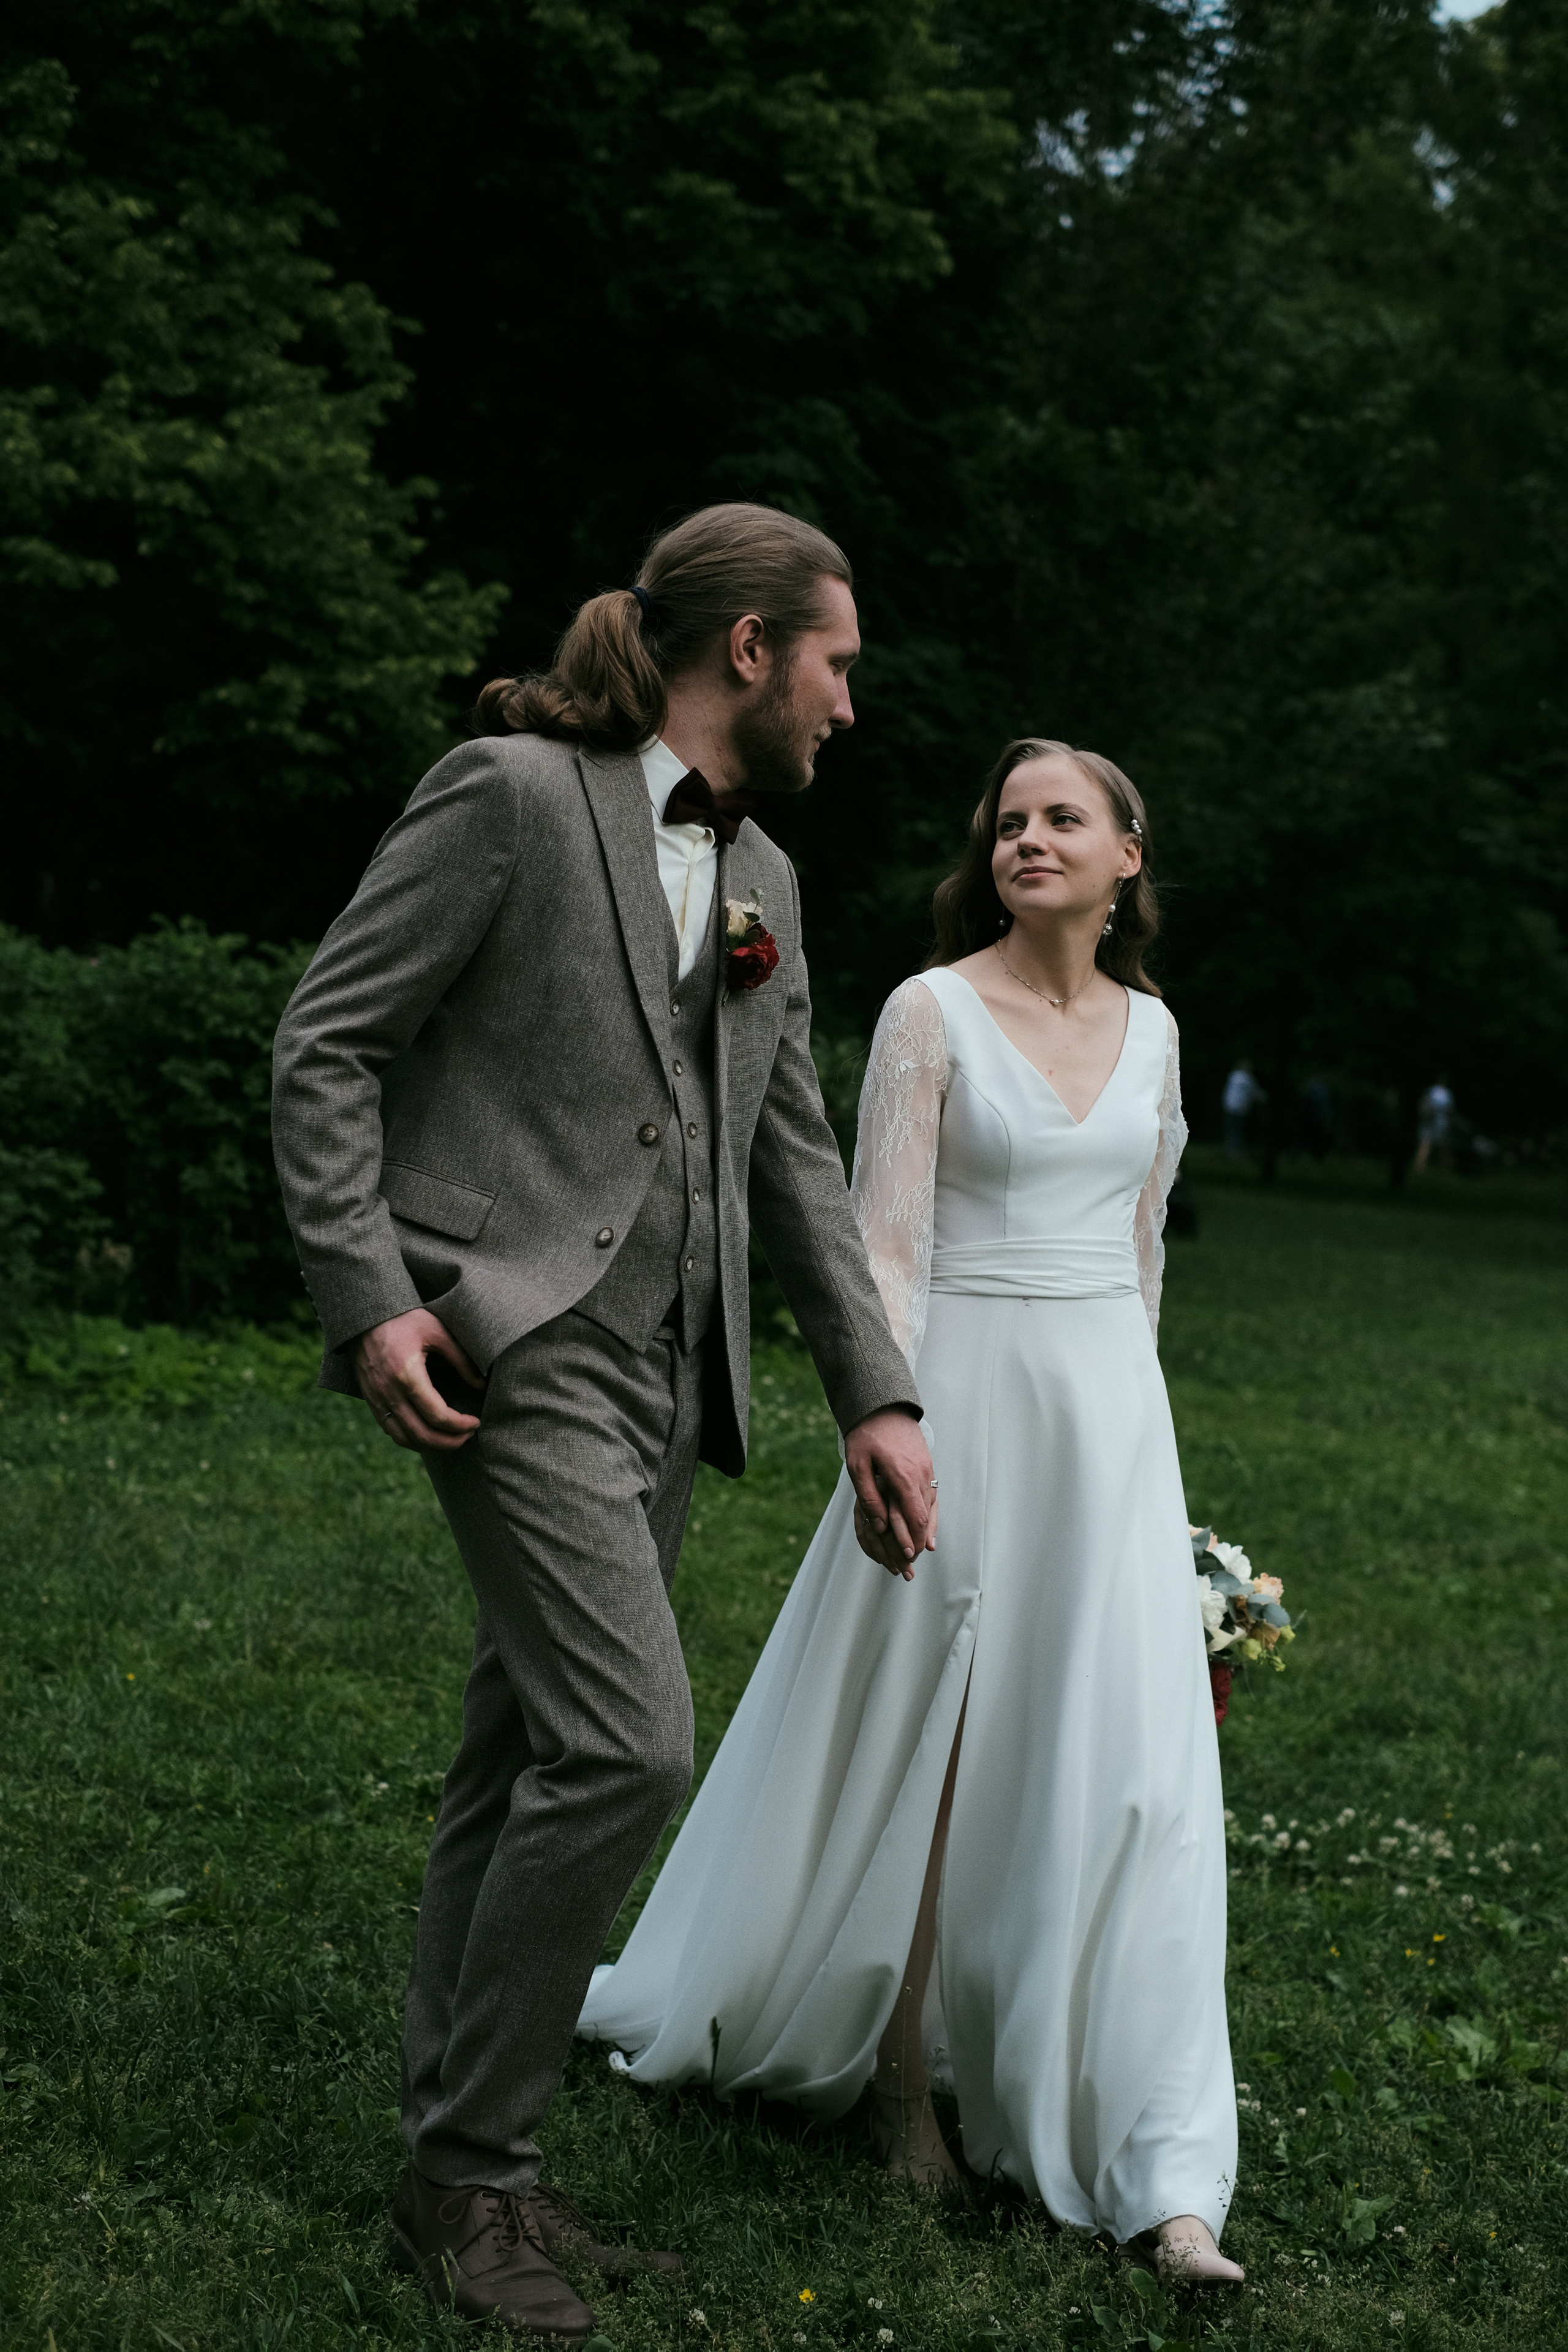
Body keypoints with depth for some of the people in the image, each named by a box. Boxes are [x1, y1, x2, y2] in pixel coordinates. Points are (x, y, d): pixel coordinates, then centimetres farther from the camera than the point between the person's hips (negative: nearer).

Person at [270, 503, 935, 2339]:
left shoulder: (762, 877, 18)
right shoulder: (511, 796, -5)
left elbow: (794, 1157, 19)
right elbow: (326, 1044, -6)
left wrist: (875, 1394, 12)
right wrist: (368, 1297, -16)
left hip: (666, 1371, 8)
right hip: (515, 1345, -8)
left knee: (523, 1767, 11)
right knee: (624, 1742, -16)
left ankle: (461, 2166, 20)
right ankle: (468, 2170, -1)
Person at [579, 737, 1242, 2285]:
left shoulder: (1150, 1028, 10)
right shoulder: (933, 1012, -5)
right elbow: (883, 1242, -9)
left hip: (1111, 1405, 4)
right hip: (965, 1392, -4)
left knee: (1122, 1764, 0)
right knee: (924, 1748, 4)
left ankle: (1150, 2169, 5)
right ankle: (899, 2079, 25)